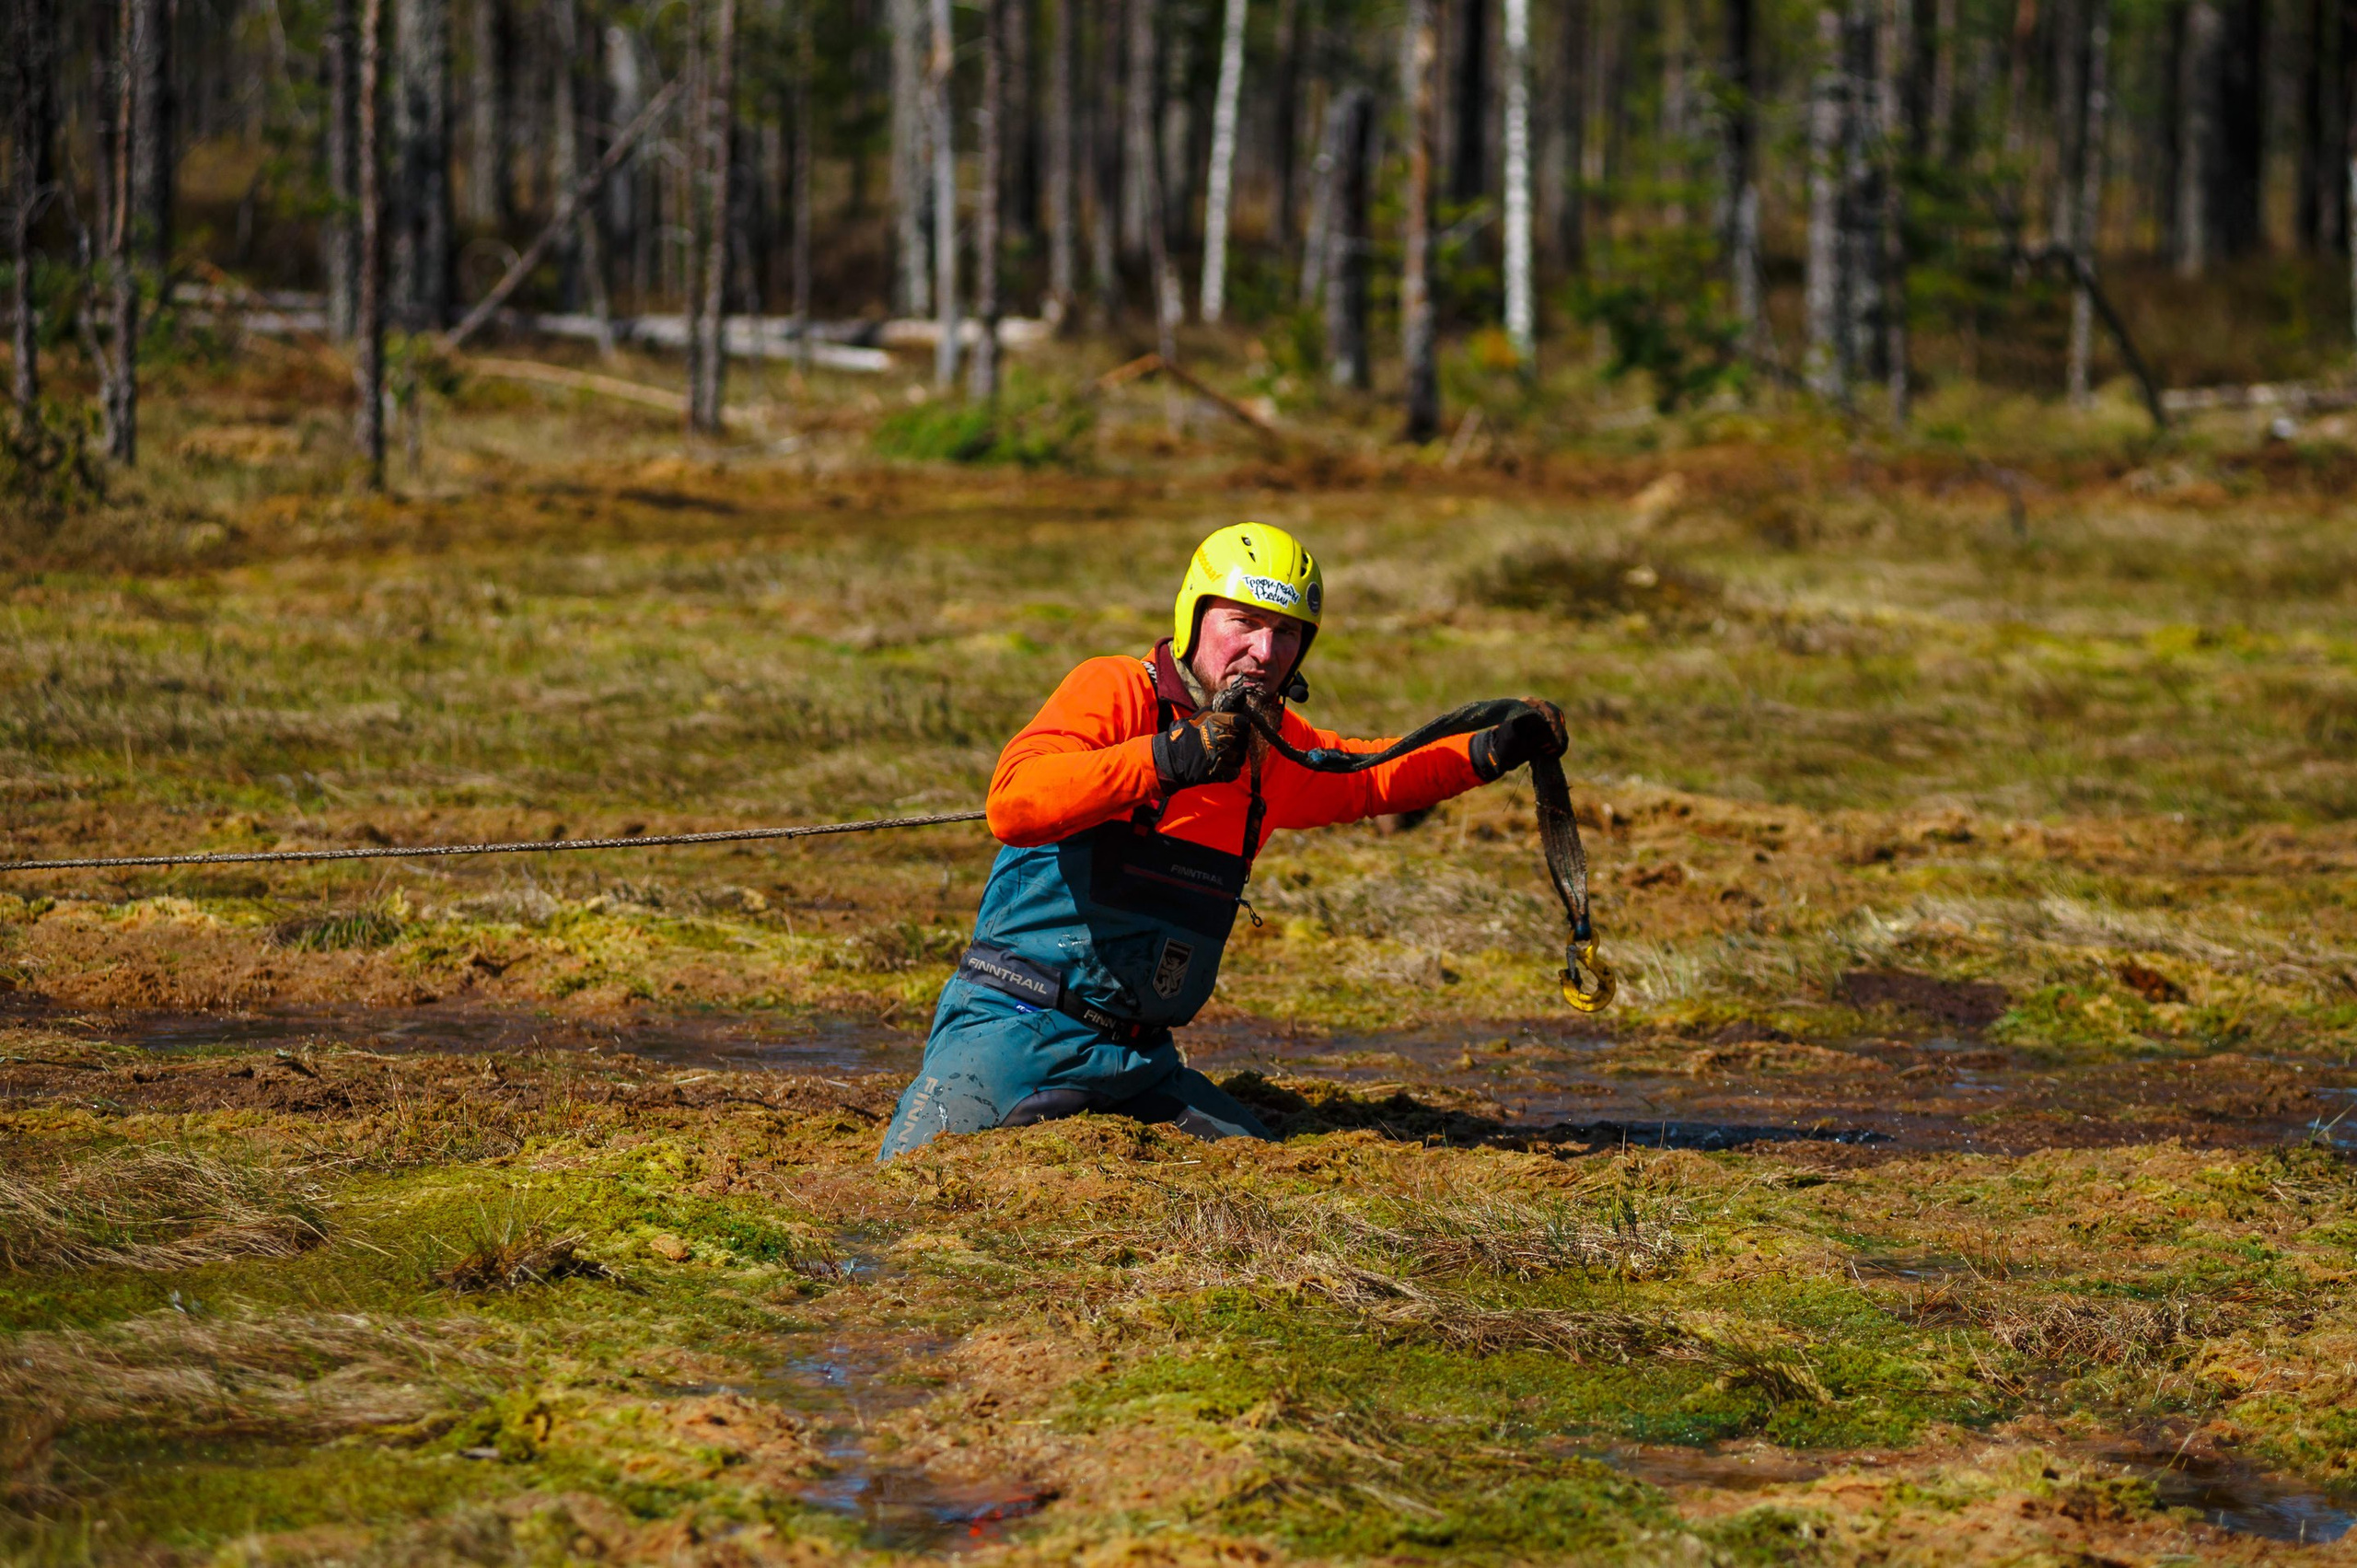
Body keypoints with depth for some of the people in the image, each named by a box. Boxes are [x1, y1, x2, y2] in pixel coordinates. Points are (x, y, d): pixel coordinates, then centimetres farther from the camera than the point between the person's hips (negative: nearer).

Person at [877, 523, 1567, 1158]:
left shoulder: (1275, 748, 11)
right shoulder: (1115, 692, -11)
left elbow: (1371, 777, 33)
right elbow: (1013, 804, -29)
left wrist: (1491, 751, 17)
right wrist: (1167, 758, -38)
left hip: (1138, 1059, 8)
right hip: (1015, 1029, -8)